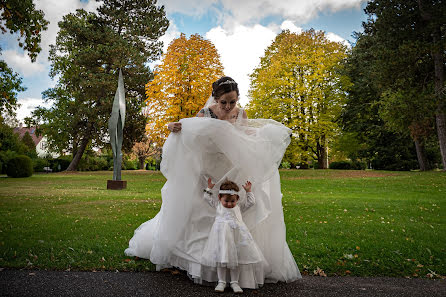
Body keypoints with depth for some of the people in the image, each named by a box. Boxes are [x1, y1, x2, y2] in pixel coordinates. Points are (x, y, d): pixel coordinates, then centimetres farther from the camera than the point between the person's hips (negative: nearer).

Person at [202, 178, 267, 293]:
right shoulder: (218, 205, 15)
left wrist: (248, 191, 15)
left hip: (235, 233, 0)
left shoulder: (239, 207, 16)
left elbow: (251, 202, 19)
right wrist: (209, 188, 18)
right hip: (221, 233, 0)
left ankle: (234, 282, 14)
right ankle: (221, 282, 13)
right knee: (221, 257, 1)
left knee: (235, 259, 3)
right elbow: (207, 198, 21)